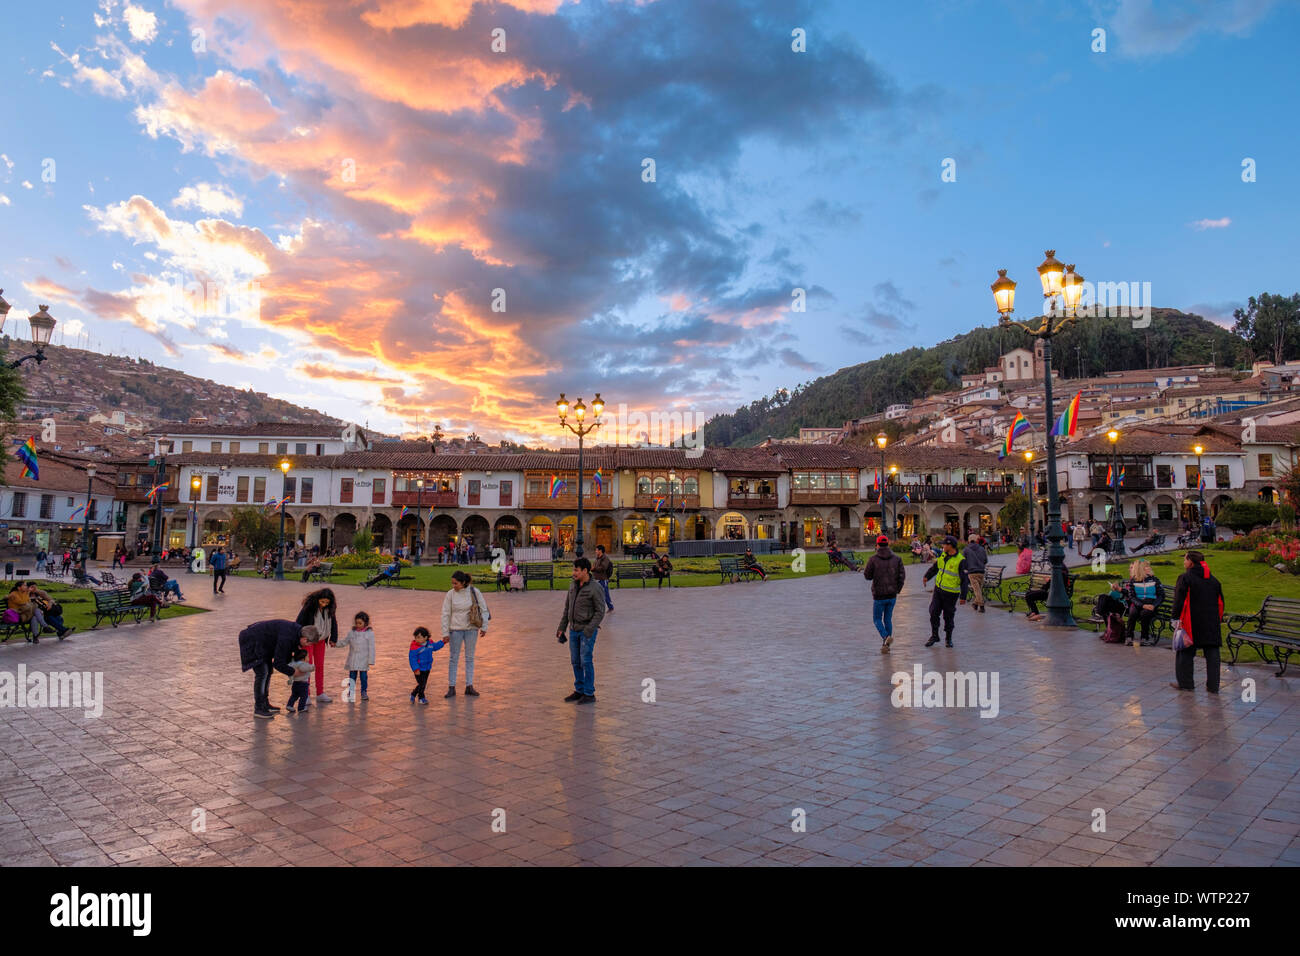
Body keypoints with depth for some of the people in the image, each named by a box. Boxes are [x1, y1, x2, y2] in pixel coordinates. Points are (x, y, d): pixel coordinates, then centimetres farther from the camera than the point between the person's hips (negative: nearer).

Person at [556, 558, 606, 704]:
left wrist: (589, 631, -21)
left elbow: (600, 612, -14)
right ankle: (579, 691, 22)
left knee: (586, 661, -4)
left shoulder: (595, 588, -14)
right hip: (574, 630, 7)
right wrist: (561, 628, 9)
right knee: (575, 662, 11)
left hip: (587, 630, -7)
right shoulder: (573, 586, 7)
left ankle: (589, 694, 6)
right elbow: (567, 608, 13)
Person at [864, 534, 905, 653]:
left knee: (877, 619, 12)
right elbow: (902, 575, -5)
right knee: (888, 619, 17)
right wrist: (898, 589, 8)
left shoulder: (873, 559, -12)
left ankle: (886, 637, -14)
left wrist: (864, 569, 15)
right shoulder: (897, 559, -2)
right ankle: (885, 645, 17)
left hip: (879, 595, -4)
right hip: (892, 595, 4)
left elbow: (867, 576, -5)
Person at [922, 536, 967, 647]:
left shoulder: (960, 561, -16)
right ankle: (934, 636, 16)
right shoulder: (942, 556, 4)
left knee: (948, 617, 5)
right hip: (938, 589, 6)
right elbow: (934, 567, 18)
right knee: (934, 613, 2)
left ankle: (949, 638, 23)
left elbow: (965, 580, -14)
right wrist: (927, 576, 0)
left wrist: (963, 596, -17)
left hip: (951, 593, -5)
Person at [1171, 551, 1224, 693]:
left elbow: (1179, 600, -13)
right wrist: (1217, 619, 20)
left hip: (1192, 622, -5)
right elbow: (1220, 602, 14)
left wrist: (1177, 618, -6)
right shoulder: (1213, 579, 9)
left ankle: (1186, 683, 11)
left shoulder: (1185, 578, -10)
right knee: (1212, 654, 8)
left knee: (1186, 653, 6)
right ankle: (1213, 685, 11)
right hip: (1212, 623, 5)